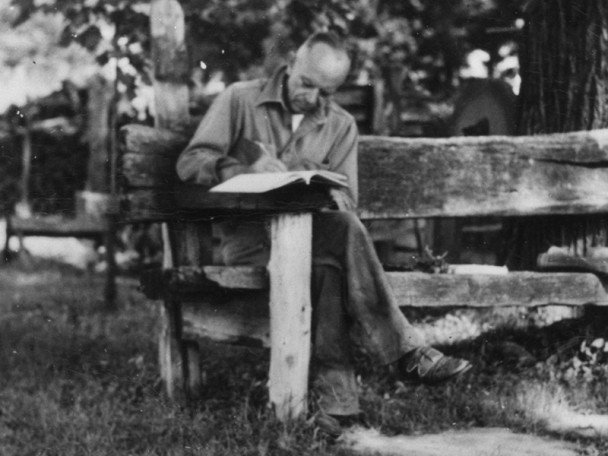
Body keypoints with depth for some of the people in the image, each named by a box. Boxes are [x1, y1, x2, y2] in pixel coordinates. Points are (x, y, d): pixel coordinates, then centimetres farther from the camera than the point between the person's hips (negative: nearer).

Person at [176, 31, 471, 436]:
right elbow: (190, 163, -5)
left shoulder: (341, 126, 12)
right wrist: (249, 168, -23)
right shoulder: (240, 100, 3)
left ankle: (335, 394, -38)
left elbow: (346, 203, 6)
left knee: (328, 270, -36)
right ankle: (405, 352, -32)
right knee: (344, 233, -33)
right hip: (248, 235, -3)